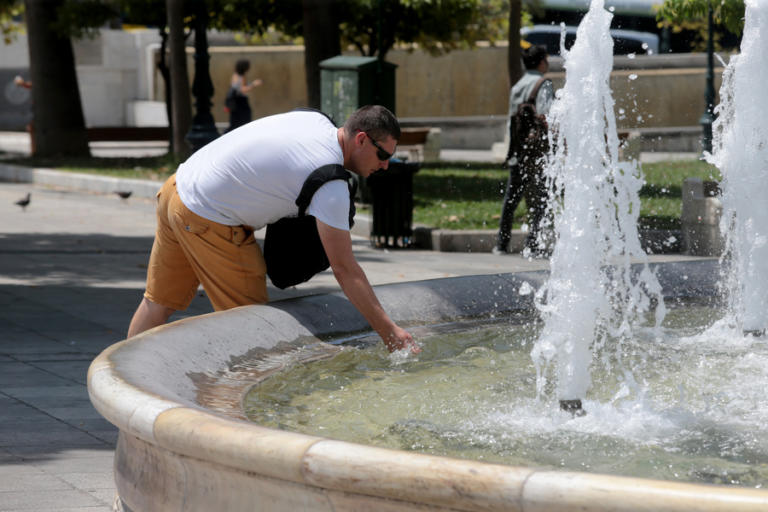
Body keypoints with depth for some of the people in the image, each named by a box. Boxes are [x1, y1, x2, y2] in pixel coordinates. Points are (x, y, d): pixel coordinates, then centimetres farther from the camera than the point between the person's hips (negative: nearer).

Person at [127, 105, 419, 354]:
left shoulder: (316, 120, 4)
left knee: (159, 302, 17)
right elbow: (344, 269, -22)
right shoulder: (331, 184, -21)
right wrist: (390, 333, -19)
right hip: (206, 221, -9)